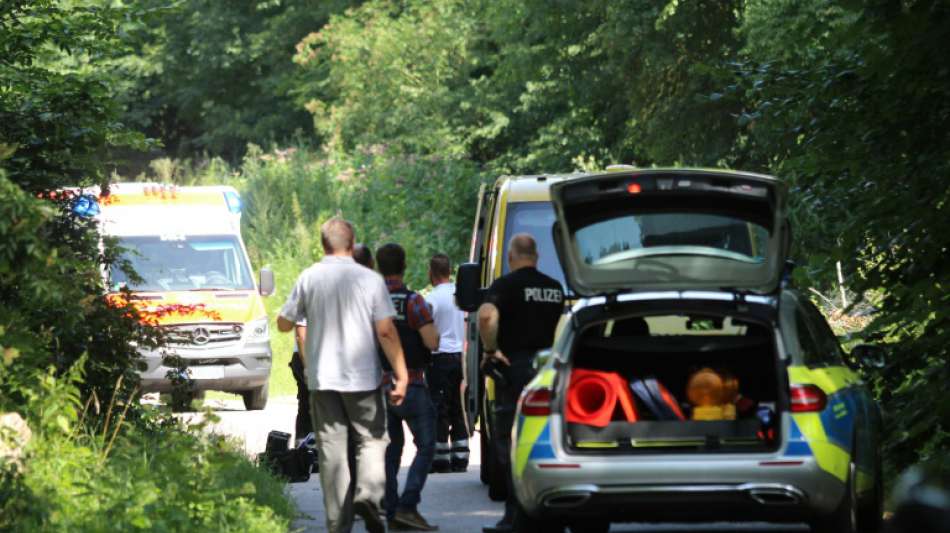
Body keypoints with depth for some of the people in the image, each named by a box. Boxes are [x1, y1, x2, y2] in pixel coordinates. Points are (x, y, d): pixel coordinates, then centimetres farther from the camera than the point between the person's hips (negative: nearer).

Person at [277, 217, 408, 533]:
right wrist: (401, 375, -8)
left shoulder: (309, 278, 0)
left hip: (321, 377, 1)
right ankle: (368, 493, -17)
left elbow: (283, 323, 7)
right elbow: (386, 331, -9)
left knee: (331, 448, 5)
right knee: (372, 438, 10)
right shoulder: (370, 279, -4)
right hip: (363, 377, -1)